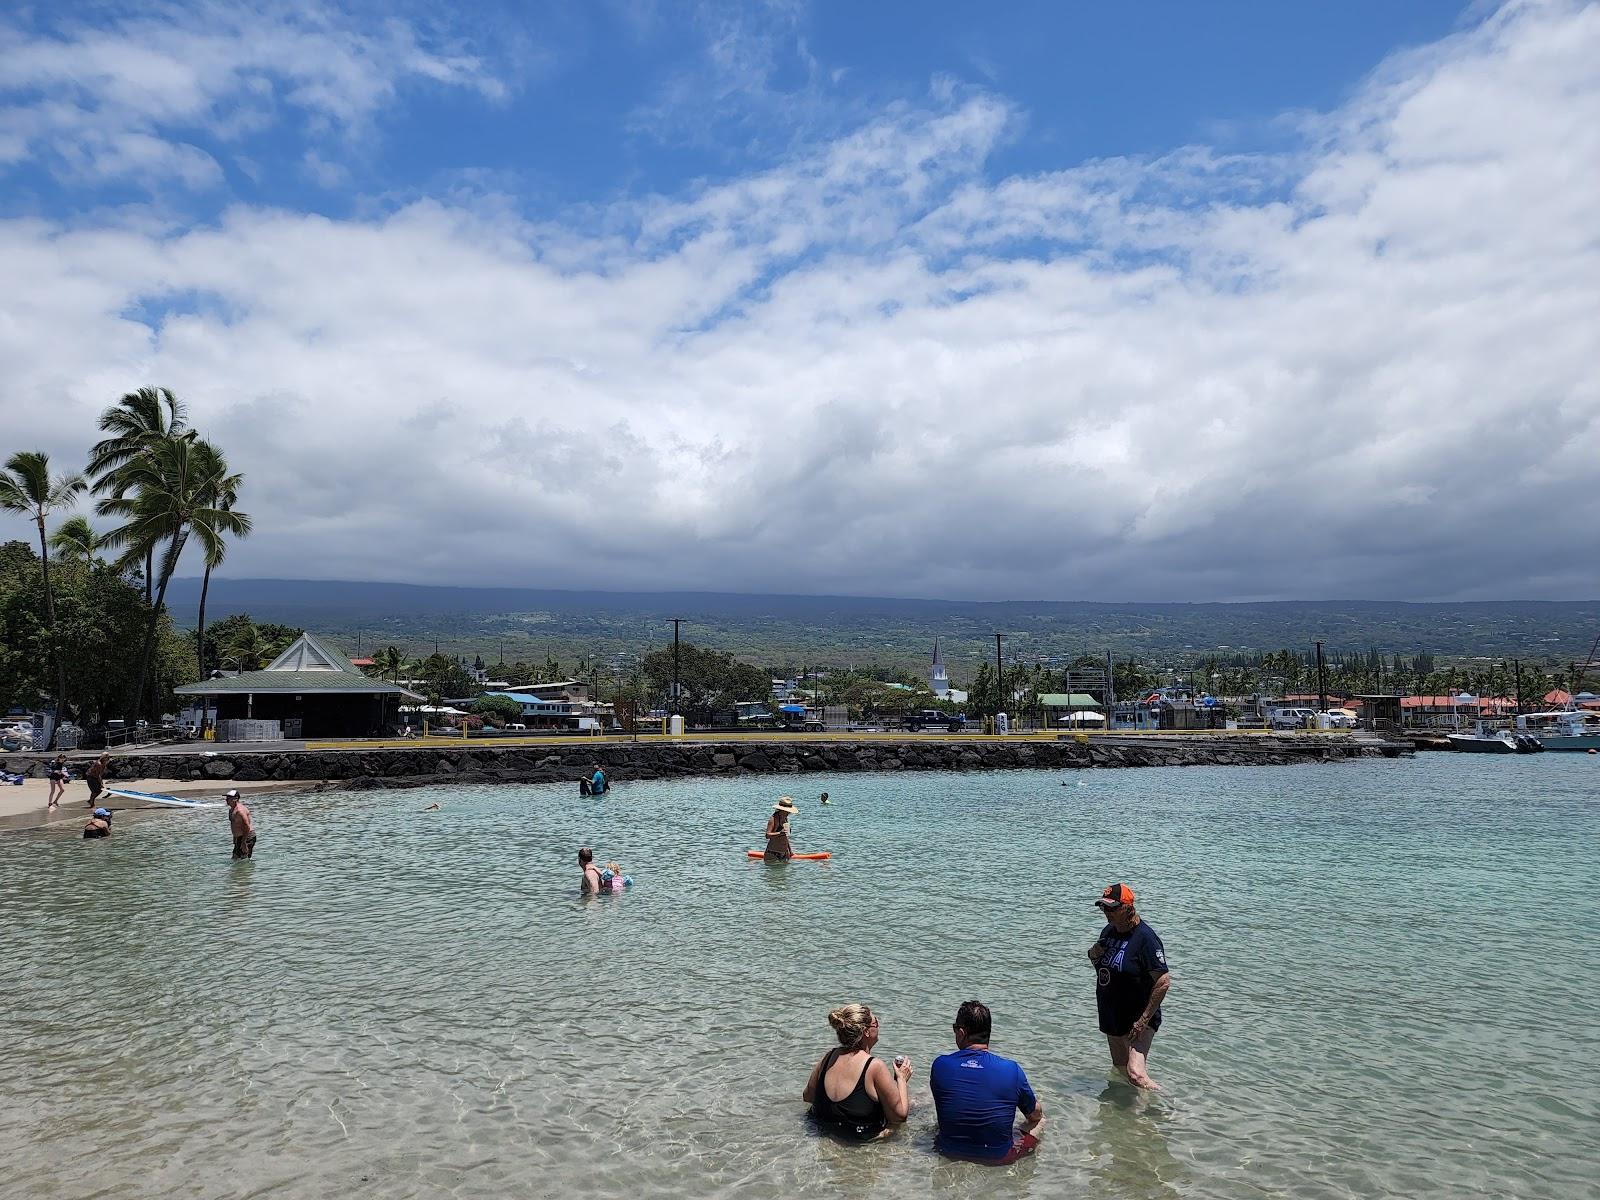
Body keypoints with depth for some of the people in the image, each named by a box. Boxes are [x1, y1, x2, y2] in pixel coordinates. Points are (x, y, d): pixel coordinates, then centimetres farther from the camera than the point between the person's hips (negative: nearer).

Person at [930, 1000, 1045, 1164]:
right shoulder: (1012, 1070, -18)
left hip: (950, 1153, 2)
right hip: (997, 1158, -2)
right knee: (1040, 1119, 20)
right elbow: (1035, 1115, 0)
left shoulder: (940, 1065, -14)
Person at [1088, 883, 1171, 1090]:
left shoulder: (1145, 938, -20)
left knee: (1135, 1075, -21)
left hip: (1137, 1019, -8)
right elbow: (1098, 965, 22)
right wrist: (1093, 954, -3)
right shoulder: (1108, 931, 5)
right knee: (1119, 1069, 18)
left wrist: (1144, 1020, -22)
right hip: (1112, 1017, 8)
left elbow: (1164, 982, -21)